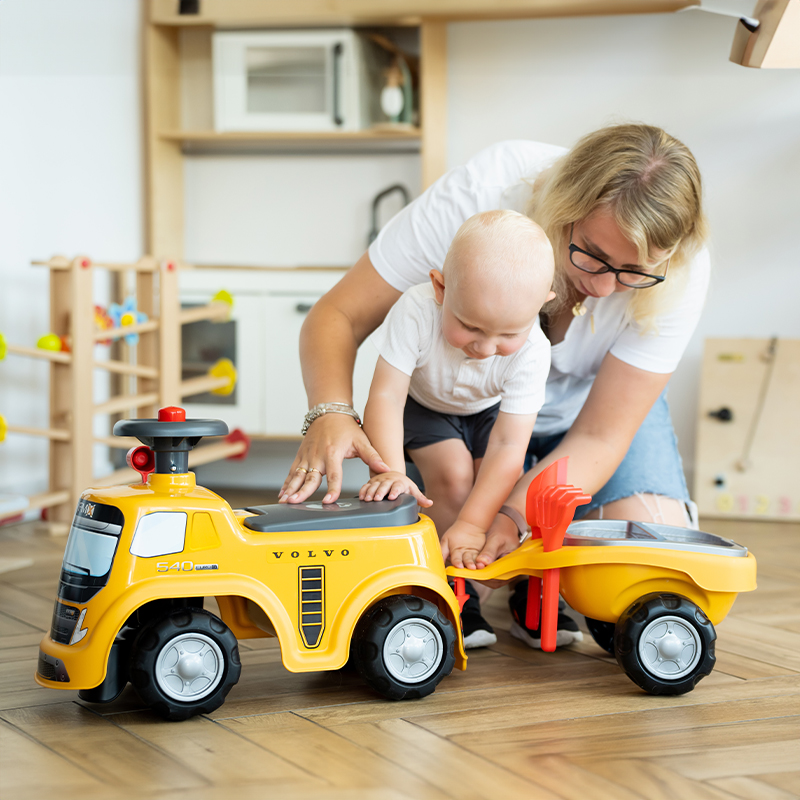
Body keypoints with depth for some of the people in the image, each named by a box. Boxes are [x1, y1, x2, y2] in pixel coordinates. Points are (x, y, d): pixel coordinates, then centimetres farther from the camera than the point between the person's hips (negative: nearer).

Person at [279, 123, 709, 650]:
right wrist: (331, 416, -49)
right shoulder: (483, 194, -37)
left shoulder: (680, 273, -32)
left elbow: (598, 437, -27)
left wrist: (515, 516, -45)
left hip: (593, 400, 1)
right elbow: (339, 315, -29)